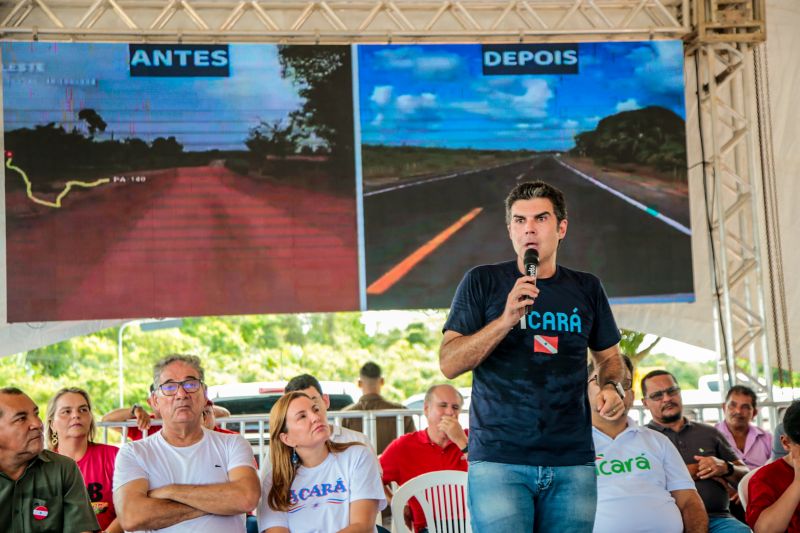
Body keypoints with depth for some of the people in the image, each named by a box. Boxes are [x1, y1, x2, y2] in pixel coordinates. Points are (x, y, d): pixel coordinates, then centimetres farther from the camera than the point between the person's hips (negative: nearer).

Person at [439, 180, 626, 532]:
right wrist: (507, 319, -15)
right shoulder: (482, 282, 3)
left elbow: (608, 356, 23)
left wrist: (611, 387, 1)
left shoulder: (586, 288, 12)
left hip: (573, 463, 3)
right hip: (499, 460, -3)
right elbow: (449, 364, -3)